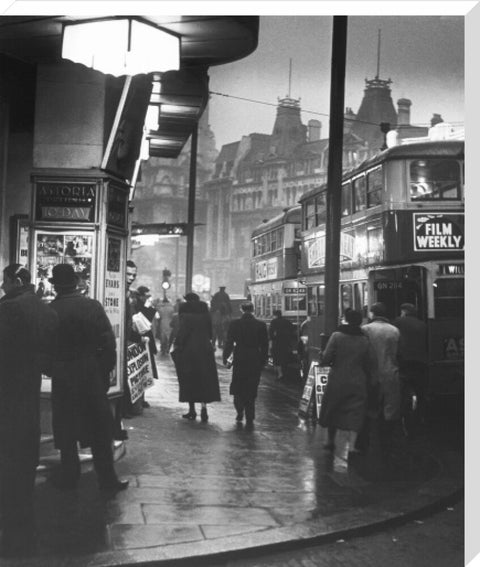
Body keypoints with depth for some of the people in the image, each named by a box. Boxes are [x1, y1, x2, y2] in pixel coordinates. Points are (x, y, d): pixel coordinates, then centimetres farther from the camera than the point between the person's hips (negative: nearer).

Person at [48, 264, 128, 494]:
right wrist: (106, 371, 2)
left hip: (62, 377, -1)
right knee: (100, 428, 9)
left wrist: (49, 370, 14)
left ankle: (69, 476, 19)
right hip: (92, 375, 1)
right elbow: (109, 342, -7)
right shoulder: (93, 306, -6)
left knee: (65, 429, 12)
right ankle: (107, 478, 13)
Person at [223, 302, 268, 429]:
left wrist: (225, 357, 6)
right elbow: (265, 345, 2)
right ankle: (249, 420, 5)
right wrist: (263, 360, 11)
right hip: (255, 361, 1)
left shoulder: (234, 324, -5)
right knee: (251, 390, 7)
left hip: (239, 360, -1)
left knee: (237, 389, 15)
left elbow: (229, 342, -3)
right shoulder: (261, 325, -2)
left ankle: (240, 412, 5)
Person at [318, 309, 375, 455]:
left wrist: (322, 358, 9)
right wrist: (367, 379, 15)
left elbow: (326, 359, -12)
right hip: (358, 383, 1)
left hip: (337, 381, -1)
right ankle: (351, 444, -6)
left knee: (333, 410, 15)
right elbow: (371, 363, 3)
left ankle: (331, 441, 27)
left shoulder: (337, 336, -9)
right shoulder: (364, 340, 1)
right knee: (355, 412, 4)